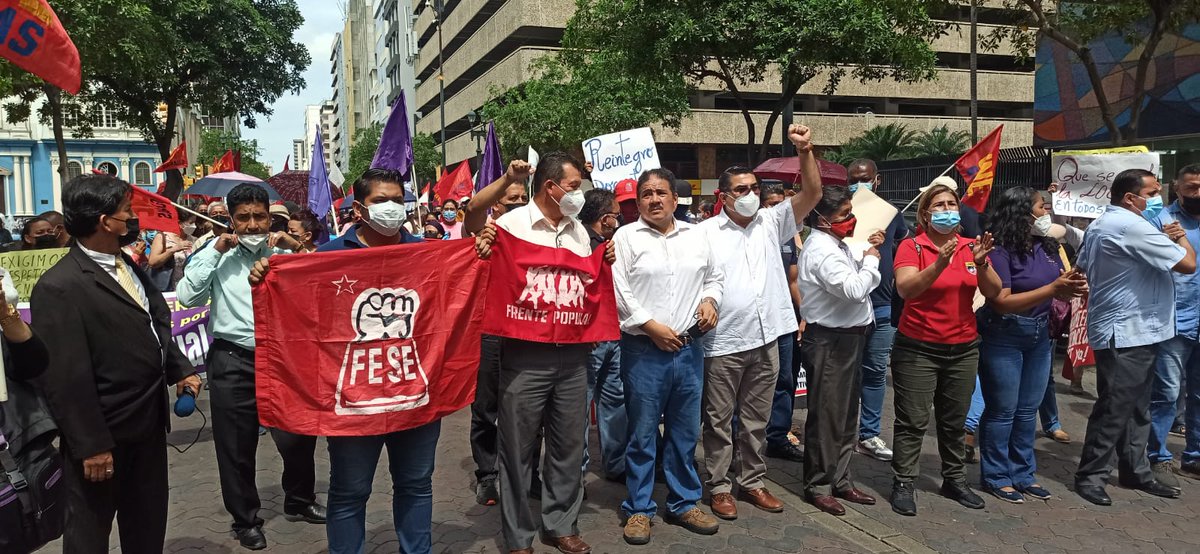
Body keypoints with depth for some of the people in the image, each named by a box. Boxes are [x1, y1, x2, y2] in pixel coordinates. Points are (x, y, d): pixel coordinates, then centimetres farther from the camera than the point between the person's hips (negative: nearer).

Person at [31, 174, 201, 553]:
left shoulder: (127, 266, 7)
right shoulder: (59, 287, -21)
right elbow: (65, 377, -21)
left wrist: (180, 369, 8)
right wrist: (91, 446, -19)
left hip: (149, 423, 8)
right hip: (104, 435, -8)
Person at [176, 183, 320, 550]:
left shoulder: (284, 252, 3)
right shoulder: (218, 254, 1)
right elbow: (188, 297, -10)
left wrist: (298, 248, -11)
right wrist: (215, 251, -11)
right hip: (233, 361, -1)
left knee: (299, 434, 11)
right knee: (236, 447, 10)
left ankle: (299, 500, 36)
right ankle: (245, 520, 29)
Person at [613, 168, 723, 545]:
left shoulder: (696, 236, 11)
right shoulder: (626, 237, -3)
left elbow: (715, 276, 21)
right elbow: (618, 291, -10)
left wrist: (709, 299, 0)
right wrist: (652, 326, -13)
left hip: (688, 349, 4)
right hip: (643, 350, -4)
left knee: (686, 432, 13)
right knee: (642, 434, 4)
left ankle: (683, 504, 27)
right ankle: (639, 509, 18)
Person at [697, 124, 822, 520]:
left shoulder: (771, 223, 7)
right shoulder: (705, 233, -5)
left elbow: (812, 194, -1)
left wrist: (805, 151, -12)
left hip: (766, 340, 4)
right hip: (722, 343, -4)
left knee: (756, 421, 15)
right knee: (719, 422, 8)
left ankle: (751, 482, 29)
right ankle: (720, 487, 20)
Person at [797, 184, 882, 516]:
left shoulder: (835, 244, 14)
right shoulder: (821, 249, -19)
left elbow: (854, 284, 20)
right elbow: (854, 289, -27)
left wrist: (866, 261, 6)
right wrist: (871, 262, -11)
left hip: (847, 338, 10)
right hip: (829, 342, -10)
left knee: (846, 415, 17)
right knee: (826, 416, -1)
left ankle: (840, 481, 28)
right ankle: (818, 486, 11)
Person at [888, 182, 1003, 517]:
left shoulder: (971, 246, 5)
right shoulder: (912, 246, -8)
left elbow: (994, 293, -2)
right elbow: (905, 289, -23)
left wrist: (982, 264, -20)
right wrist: (939, 265, -36)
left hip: (963, 349, 5)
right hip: (918, 349, -4)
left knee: (955, 421, 14)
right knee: (913, 421, -2)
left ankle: (954, 480, 28)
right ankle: (903, 484, 8)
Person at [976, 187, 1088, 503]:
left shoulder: (1046, 246, 3)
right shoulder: (1000, 250, -17)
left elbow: (1061, 289, 10)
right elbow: (1002, 302, -22)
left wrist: (1073, 288, -14)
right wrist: (1052, 289, -24)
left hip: (1040, 335, 7)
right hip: (1003, 337, -7)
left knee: (1028, 409, 14)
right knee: (1002, 410, 2)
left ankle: (1023, 474, 27)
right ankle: (996, 477, 15)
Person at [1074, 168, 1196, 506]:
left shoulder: (1099, 225, 15)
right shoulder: (1132, 226, -18)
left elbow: (1082, 267, 21)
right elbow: (1187, 264, -17)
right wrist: (1180, 236, 2)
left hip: (1126, 331, 11)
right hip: (1128, 332, -11)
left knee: (1136, 408, 15)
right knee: (1114, 409, -5)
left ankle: (1135, 471, 23)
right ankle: (1090, 476, 3)